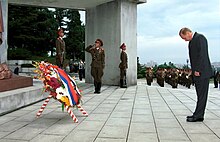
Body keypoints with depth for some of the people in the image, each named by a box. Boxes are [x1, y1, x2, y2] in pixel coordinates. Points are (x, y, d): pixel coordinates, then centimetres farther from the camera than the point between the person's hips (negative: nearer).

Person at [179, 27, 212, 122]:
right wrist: (194, 70, 11)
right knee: (200, 95, 12)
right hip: (197, 72, 10)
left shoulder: (200, 38, -9)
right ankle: (199, 115, 17)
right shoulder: (192, 41, 19)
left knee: (202, 94, -5)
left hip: (202, 72, -10)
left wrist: (198, 70, -19)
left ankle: (198, 116, -1)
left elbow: (202, 55, -18)